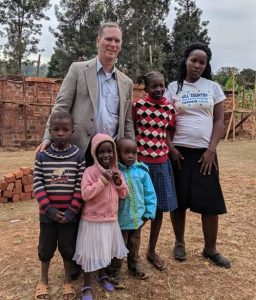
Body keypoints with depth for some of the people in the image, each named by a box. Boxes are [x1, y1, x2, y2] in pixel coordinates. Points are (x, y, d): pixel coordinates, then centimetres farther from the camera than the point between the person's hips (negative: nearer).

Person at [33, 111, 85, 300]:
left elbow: (80, 186, -8)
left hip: (70, 212, -1)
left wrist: (72, 211, -13)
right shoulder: (42, 155, -5)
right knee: (46, 247, 15)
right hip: (48, 212, 1)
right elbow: (37, 184, -6)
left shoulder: (79, 155, -7)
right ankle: (43, 281, 37)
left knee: (68, 247, 13)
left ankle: (68, 281, 34)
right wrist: (49, 209, -13)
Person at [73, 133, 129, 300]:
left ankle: (103, 276, 44)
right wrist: (102, 180, -26)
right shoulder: (90, 171, -16)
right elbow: (85, 195, -23)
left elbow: (124, 194, 6)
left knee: (106, 250, 22)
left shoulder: (116, 171, 3)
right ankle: (87, 286, 22)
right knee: (90, 252, 5)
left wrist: (119, 182, -12)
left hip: (111, 219, 6)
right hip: (93, 220, -6)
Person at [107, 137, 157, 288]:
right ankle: (115, 273, 30)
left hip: (138, 217, 4)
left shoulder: (142, 170, -6)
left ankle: (135, 265, 48)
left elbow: (150, 193, -1)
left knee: (134, 245, 26)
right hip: (119, 219, -4)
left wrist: (149, 212, -1)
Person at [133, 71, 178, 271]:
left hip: (162, 163, 4)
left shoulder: (169, 108, 5)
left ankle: (152, 251, 29)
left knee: (159, 208, 11)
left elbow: (168, 136, 11)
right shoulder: (137, 105, -6)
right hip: (140, 161, -4)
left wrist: (172, 153, 2)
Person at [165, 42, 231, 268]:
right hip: (179, 151, 0)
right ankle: (179, 243, 24)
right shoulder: (173, 88, 4)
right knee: (179, 200, 5)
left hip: (204, 152, 1)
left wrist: (211, 150, -7)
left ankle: (210, 249, 18)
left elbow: (219, 120, 2)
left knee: (211, 201, 1)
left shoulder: (213, 87, 6)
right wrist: (170, 148, -8)